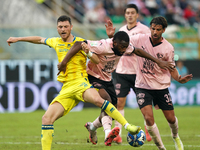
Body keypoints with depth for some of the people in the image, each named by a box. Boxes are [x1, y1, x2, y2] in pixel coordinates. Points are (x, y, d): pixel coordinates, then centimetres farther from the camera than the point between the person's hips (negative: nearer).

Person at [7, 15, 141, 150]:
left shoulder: (80, 43, 3)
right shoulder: (56, 42, 18)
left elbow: (97, 61, -3)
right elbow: (40, 40, 36)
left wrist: (88, 52, -22)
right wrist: (18, 39, 41)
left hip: (80, 83, -5)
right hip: (66, 89, 5)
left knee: (97, 100, -36)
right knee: (46, 119, -10)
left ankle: (128, 126, -37)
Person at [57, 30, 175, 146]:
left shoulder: (124, 47, -9)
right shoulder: (103, 46, -31)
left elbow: (138, 51, 9)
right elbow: (79, 44, -35)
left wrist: (158, 61, 8)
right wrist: (64, 63, -38)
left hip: (107, 80, 8)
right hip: (93, 78, -8)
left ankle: (92, 127, 33)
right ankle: (108, 133, -47)